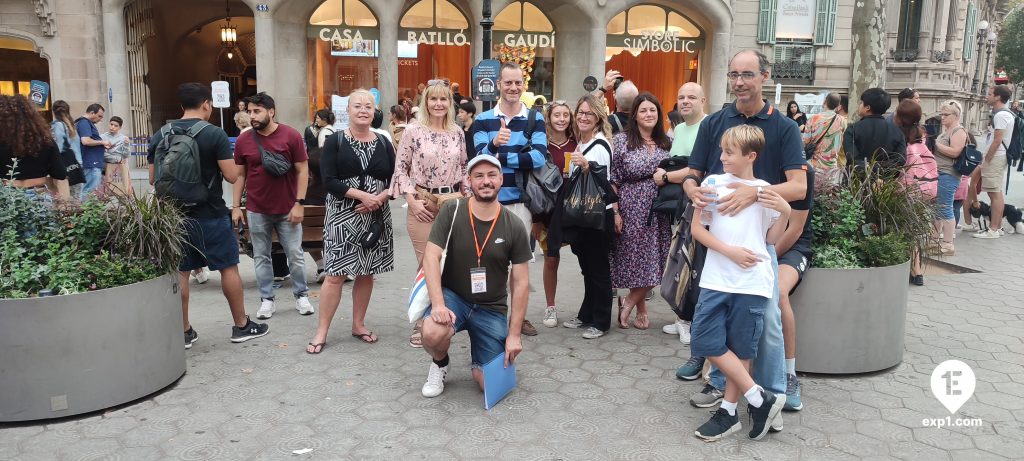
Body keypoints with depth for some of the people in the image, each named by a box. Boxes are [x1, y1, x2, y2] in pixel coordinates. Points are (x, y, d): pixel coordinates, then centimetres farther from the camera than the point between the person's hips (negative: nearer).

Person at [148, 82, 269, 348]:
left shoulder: (160, 136, 2)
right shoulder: (215, 134, -12)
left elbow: (153, 179, 7)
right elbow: (232, 176, -14)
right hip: (211, 215, -4)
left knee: (180, 272, 10)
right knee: (229, 267, 8)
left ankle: (184, 333, 17)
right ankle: (242, 326, 16)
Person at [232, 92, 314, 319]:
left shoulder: (291, 136, -6)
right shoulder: (243, 140, 1)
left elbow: (302, 171, -4)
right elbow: (239, 175, 8)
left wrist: (299, 203, -9)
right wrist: (236, 206, 4)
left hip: (287, 209, -2)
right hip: (256, 210, 2)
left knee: (296, 255, 6)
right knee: (261, 257, 8)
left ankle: (301, 296, 21)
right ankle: (267, 300, 19)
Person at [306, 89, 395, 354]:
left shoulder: (383, 143, 8)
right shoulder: (335, 141, -2)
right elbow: (328, 180, -11)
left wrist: (380, 197, -14)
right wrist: (362, 195, -20)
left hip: (376, 217, 4)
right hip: (342, 216, -3)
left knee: (367, 273, 10)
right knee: (335, 274, -4)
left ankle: (358, 324, 23)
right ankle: (322, 331, 5)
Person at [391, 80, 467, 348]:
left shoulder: (457, 133, 8)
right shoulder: (413, 131, -4)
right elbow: (400, 168, -3)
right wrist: (412, 202, -10)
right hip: (423, 205, -4)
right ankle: (422, 325, 9)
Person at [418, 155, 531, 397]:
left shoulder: (514, 227, -7)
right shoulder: (451, 212, -9)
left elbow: (521, 282, -3)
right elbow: (431, 257, -14)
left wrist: (514, 334, -6)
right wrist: (438, 304, -27)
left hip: (492, 308, 1)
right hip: (452, 296, -1)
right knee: (432, 334, -34)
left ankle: (479, 357, 30)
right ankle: (440, 364, 4)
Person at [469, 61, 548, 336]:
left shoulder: (535, 119, 2)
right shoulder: (482, 120, 4)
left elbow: (538, 158, -13)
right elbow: (480, 159, -10)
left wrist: (500, 157, -12)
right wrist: (494, 143, -31)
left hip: (521, 199, 0)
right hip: (490, 200, 0)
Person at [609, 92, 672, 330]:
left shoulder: (666, 142, 10)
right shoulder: (621, 140, -3)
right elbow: (613, 179, -6)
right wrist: (615, 212, -10)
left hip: (659, 212, 4)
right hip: (632, 211, -4)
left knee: (653, 263, 3)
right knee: (636, 262, 0)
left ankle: (628, 302, 22)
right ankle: (641, 309, 18)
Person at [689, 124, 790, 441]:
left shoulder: (765, 190, 4)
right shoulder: (713, 183, 4)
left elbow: (772, 239, 8)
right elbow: (696, 228, 1)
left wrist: (785, 212, -9)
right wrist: (729, 251, -9)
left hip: (752, 282, -1)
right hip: (716, 278, 2)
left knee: (741, 349, 5)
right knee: (706, 342, -1)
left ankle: (728, 411, 19)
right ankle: (760, 399, 10)